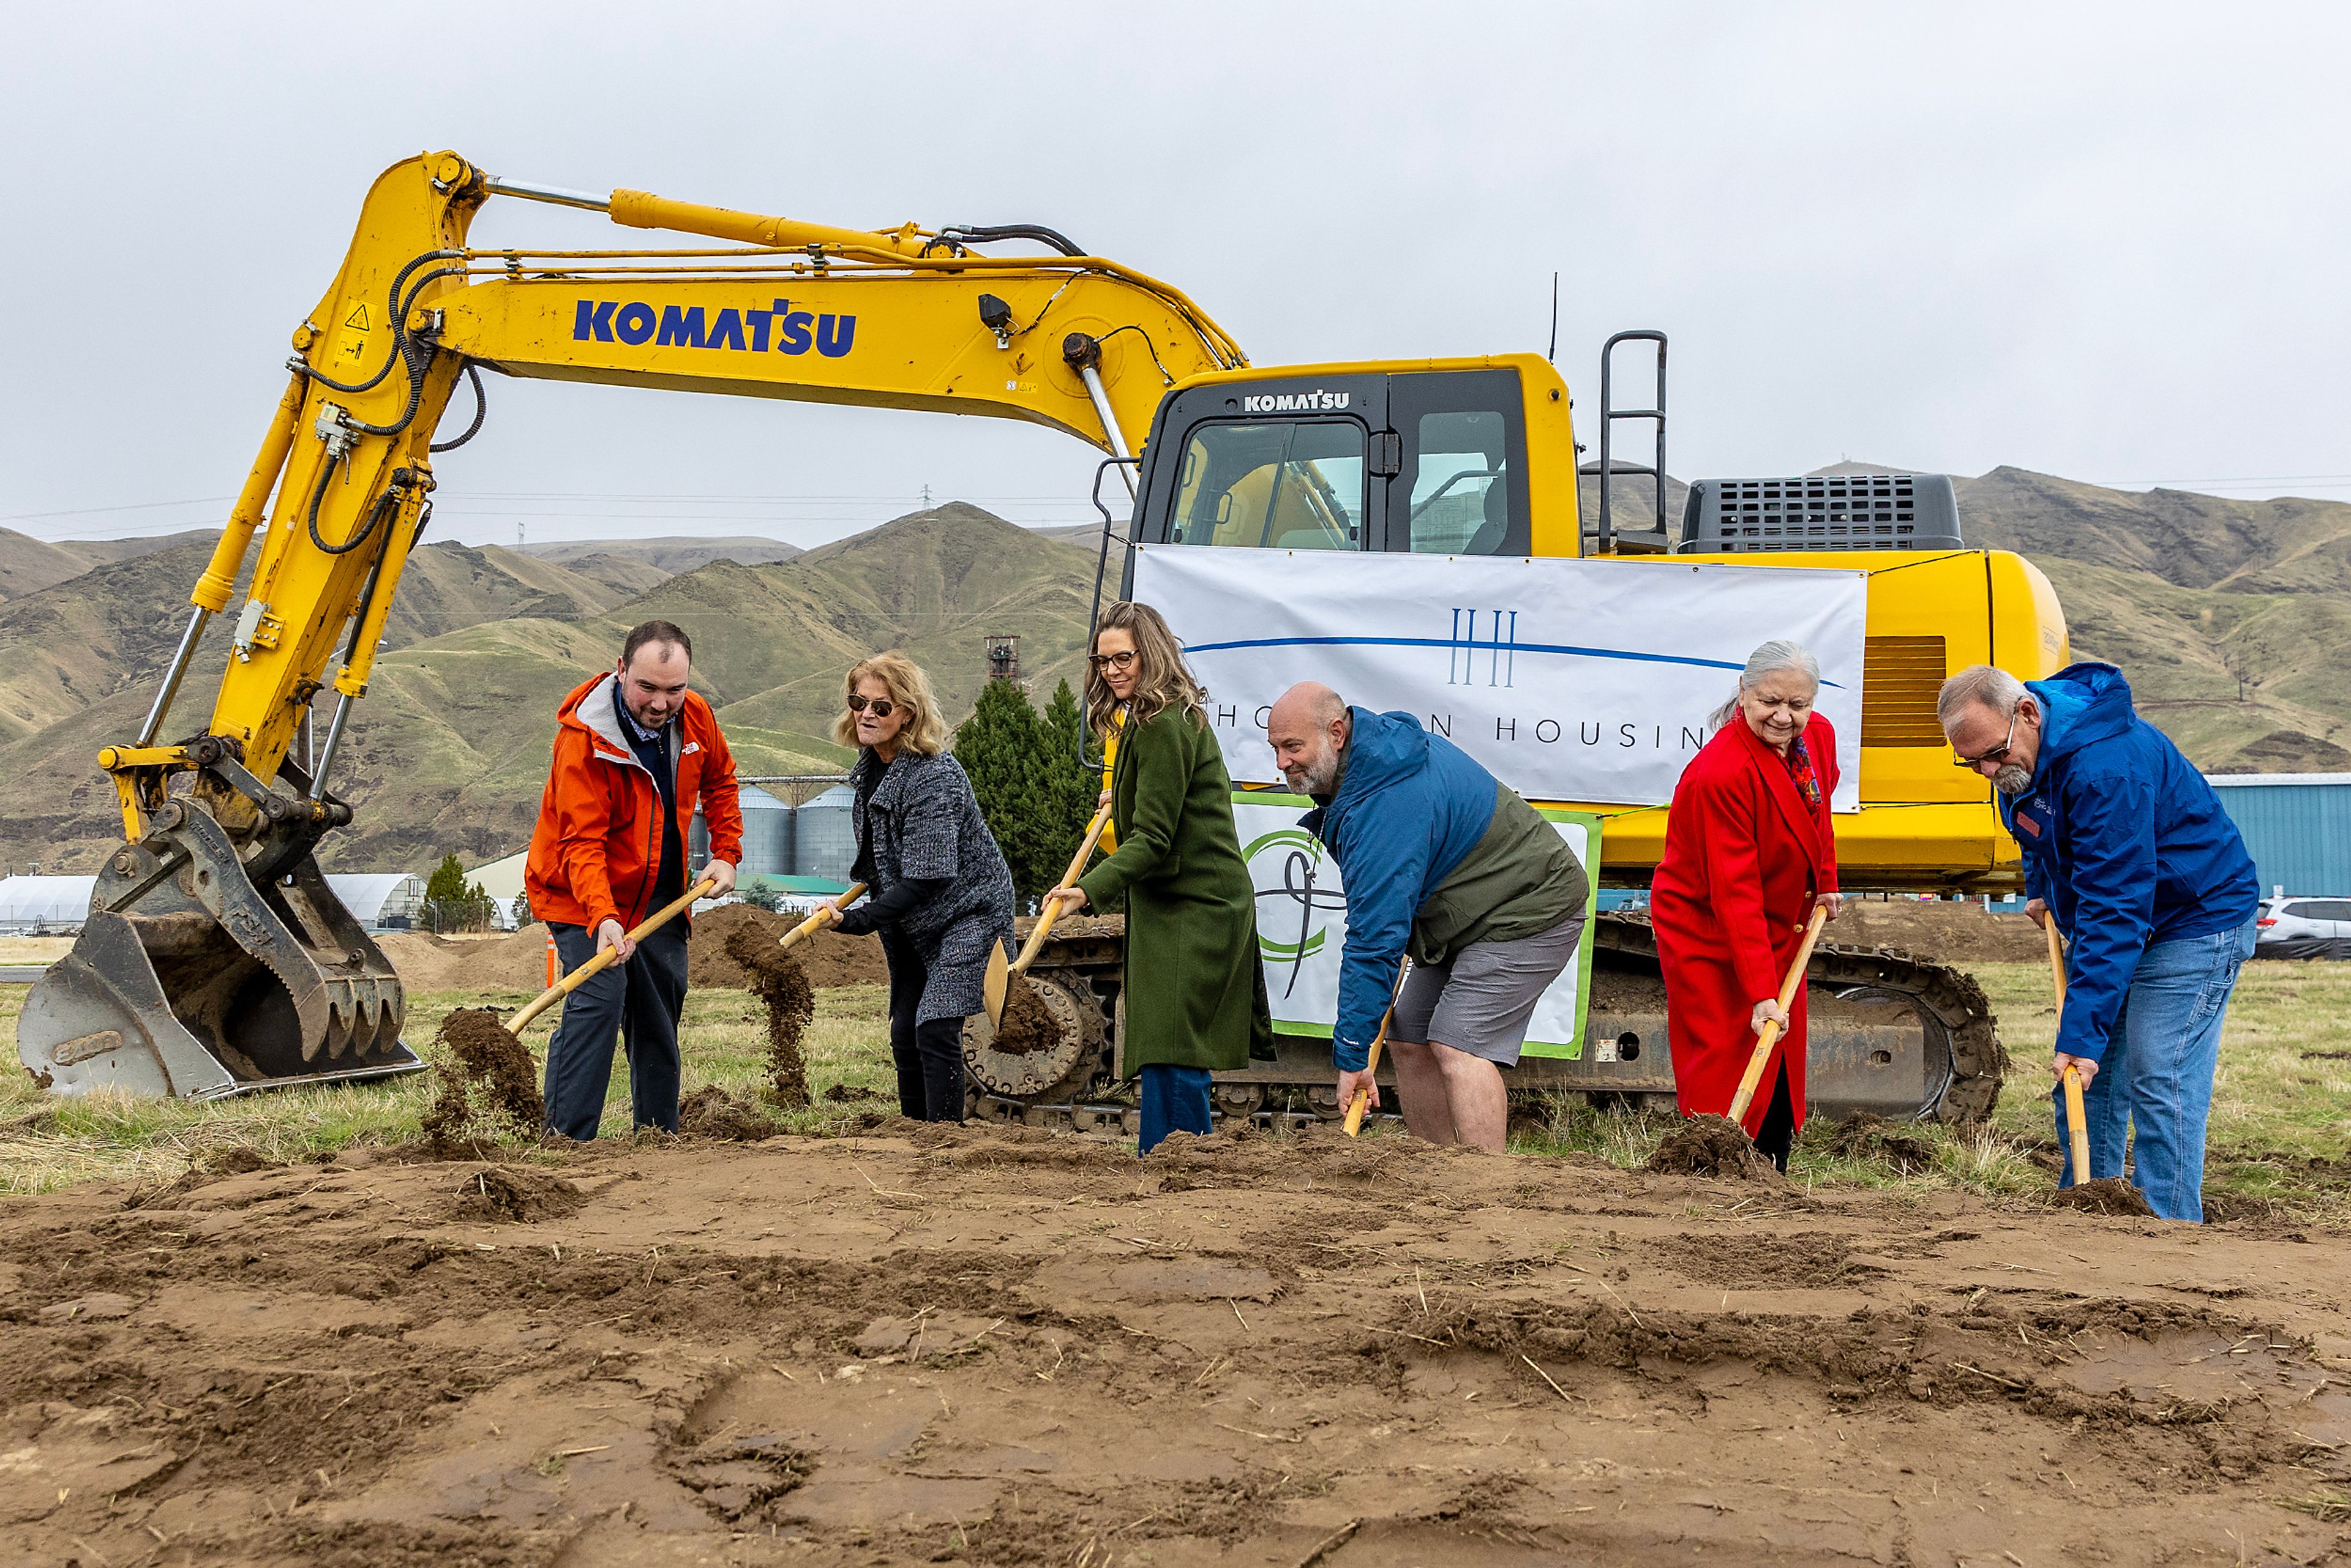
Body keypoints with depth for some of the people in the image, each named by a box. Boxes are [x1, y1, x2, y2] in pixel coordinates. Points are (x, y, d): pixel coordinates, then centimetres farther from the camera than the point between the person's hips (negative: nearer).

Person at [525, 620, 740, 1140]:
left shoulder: (696, 717, -8)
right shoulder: (583, 736, -27)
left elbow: (720, 780, 14)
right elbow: (582, 841, -31)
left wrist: (726, 854, 5)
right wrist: (603, 918, -44)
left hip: (660, 896, 6)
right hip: (583, 897, -6)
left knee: (662, 1012, 12)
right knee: (597, 999, -21)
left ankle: (660, 1135, 26)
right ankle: (564, 1141, -18)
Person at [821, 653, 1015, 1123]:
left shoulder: (934, 776, -26)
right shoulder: (871, 764, 1)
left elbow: (925, 880, -28)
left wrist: (857, 919, -29)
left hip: (967, 911, -9)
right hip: (911, 921, 9)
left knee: (935, 1028, -18)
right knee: (904, 1035, 9)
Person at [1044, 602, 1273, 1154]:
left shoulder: (1163, 726, -17)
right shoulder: (1149, 719, 16)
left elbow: (1152, 839, -23)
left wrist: (1089, 889, -32)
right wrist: (1122, 801, 41)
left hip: (1192, 912, -11)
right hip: (1176, 907, 11)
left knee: (1171, 1058, -12)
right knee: (1175, 1059, 12)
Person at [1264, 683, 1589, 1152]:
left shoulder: (1385, 805, -31)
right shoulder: (1382, 741, 1)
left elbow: (1375, 938, -31)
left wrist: (1351, 1054, -27)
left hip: (1527, 912, -11)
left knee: (1459, 1048, -21)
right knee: (1408, 1040, 7)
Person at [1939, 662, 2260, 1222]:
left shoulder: (2105, 767, -34)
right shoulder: (2018, 755, -5)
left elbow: (2116, 910, -35)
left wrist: (2081, 1034, -36)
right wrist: (2040, 887, 9)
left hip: (2196, 921, -9)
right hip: (2110, 920, 9)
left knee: (2158, 1084, -14)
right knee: (2085, 1084, 8)